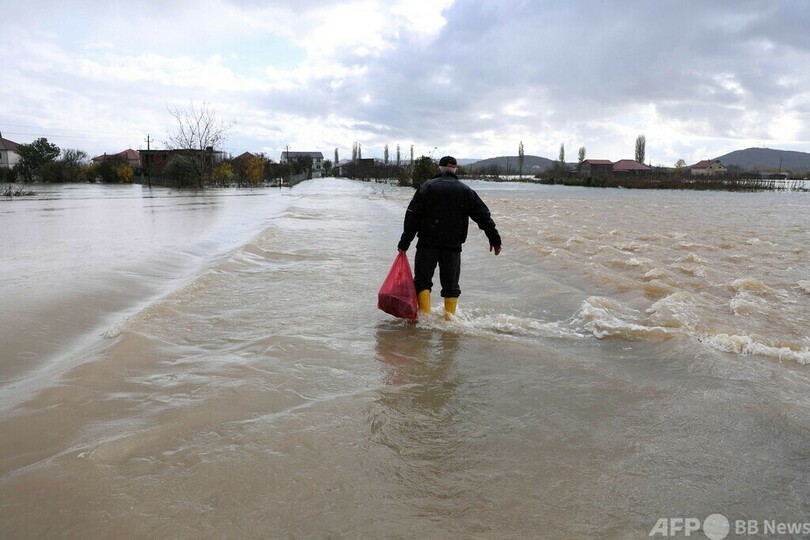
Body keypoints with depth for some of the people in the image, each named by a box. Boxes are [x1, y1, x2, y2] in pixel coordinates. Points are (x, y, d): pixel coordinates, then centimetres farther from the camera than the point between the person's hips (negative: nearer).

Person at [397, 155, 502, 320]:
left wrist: (404, 243, 1)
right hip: (453, 245, 2)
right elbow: (483, 216, 6)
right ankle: (449, 318, 9)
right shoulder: (466, 191, 8)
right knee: (451, 285, 11)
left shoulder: (426, 187, 4)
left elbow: (412, 216, -1)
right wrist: (495, 239, 10)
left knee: (422, 281, 7)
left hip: (427, 244, -1)